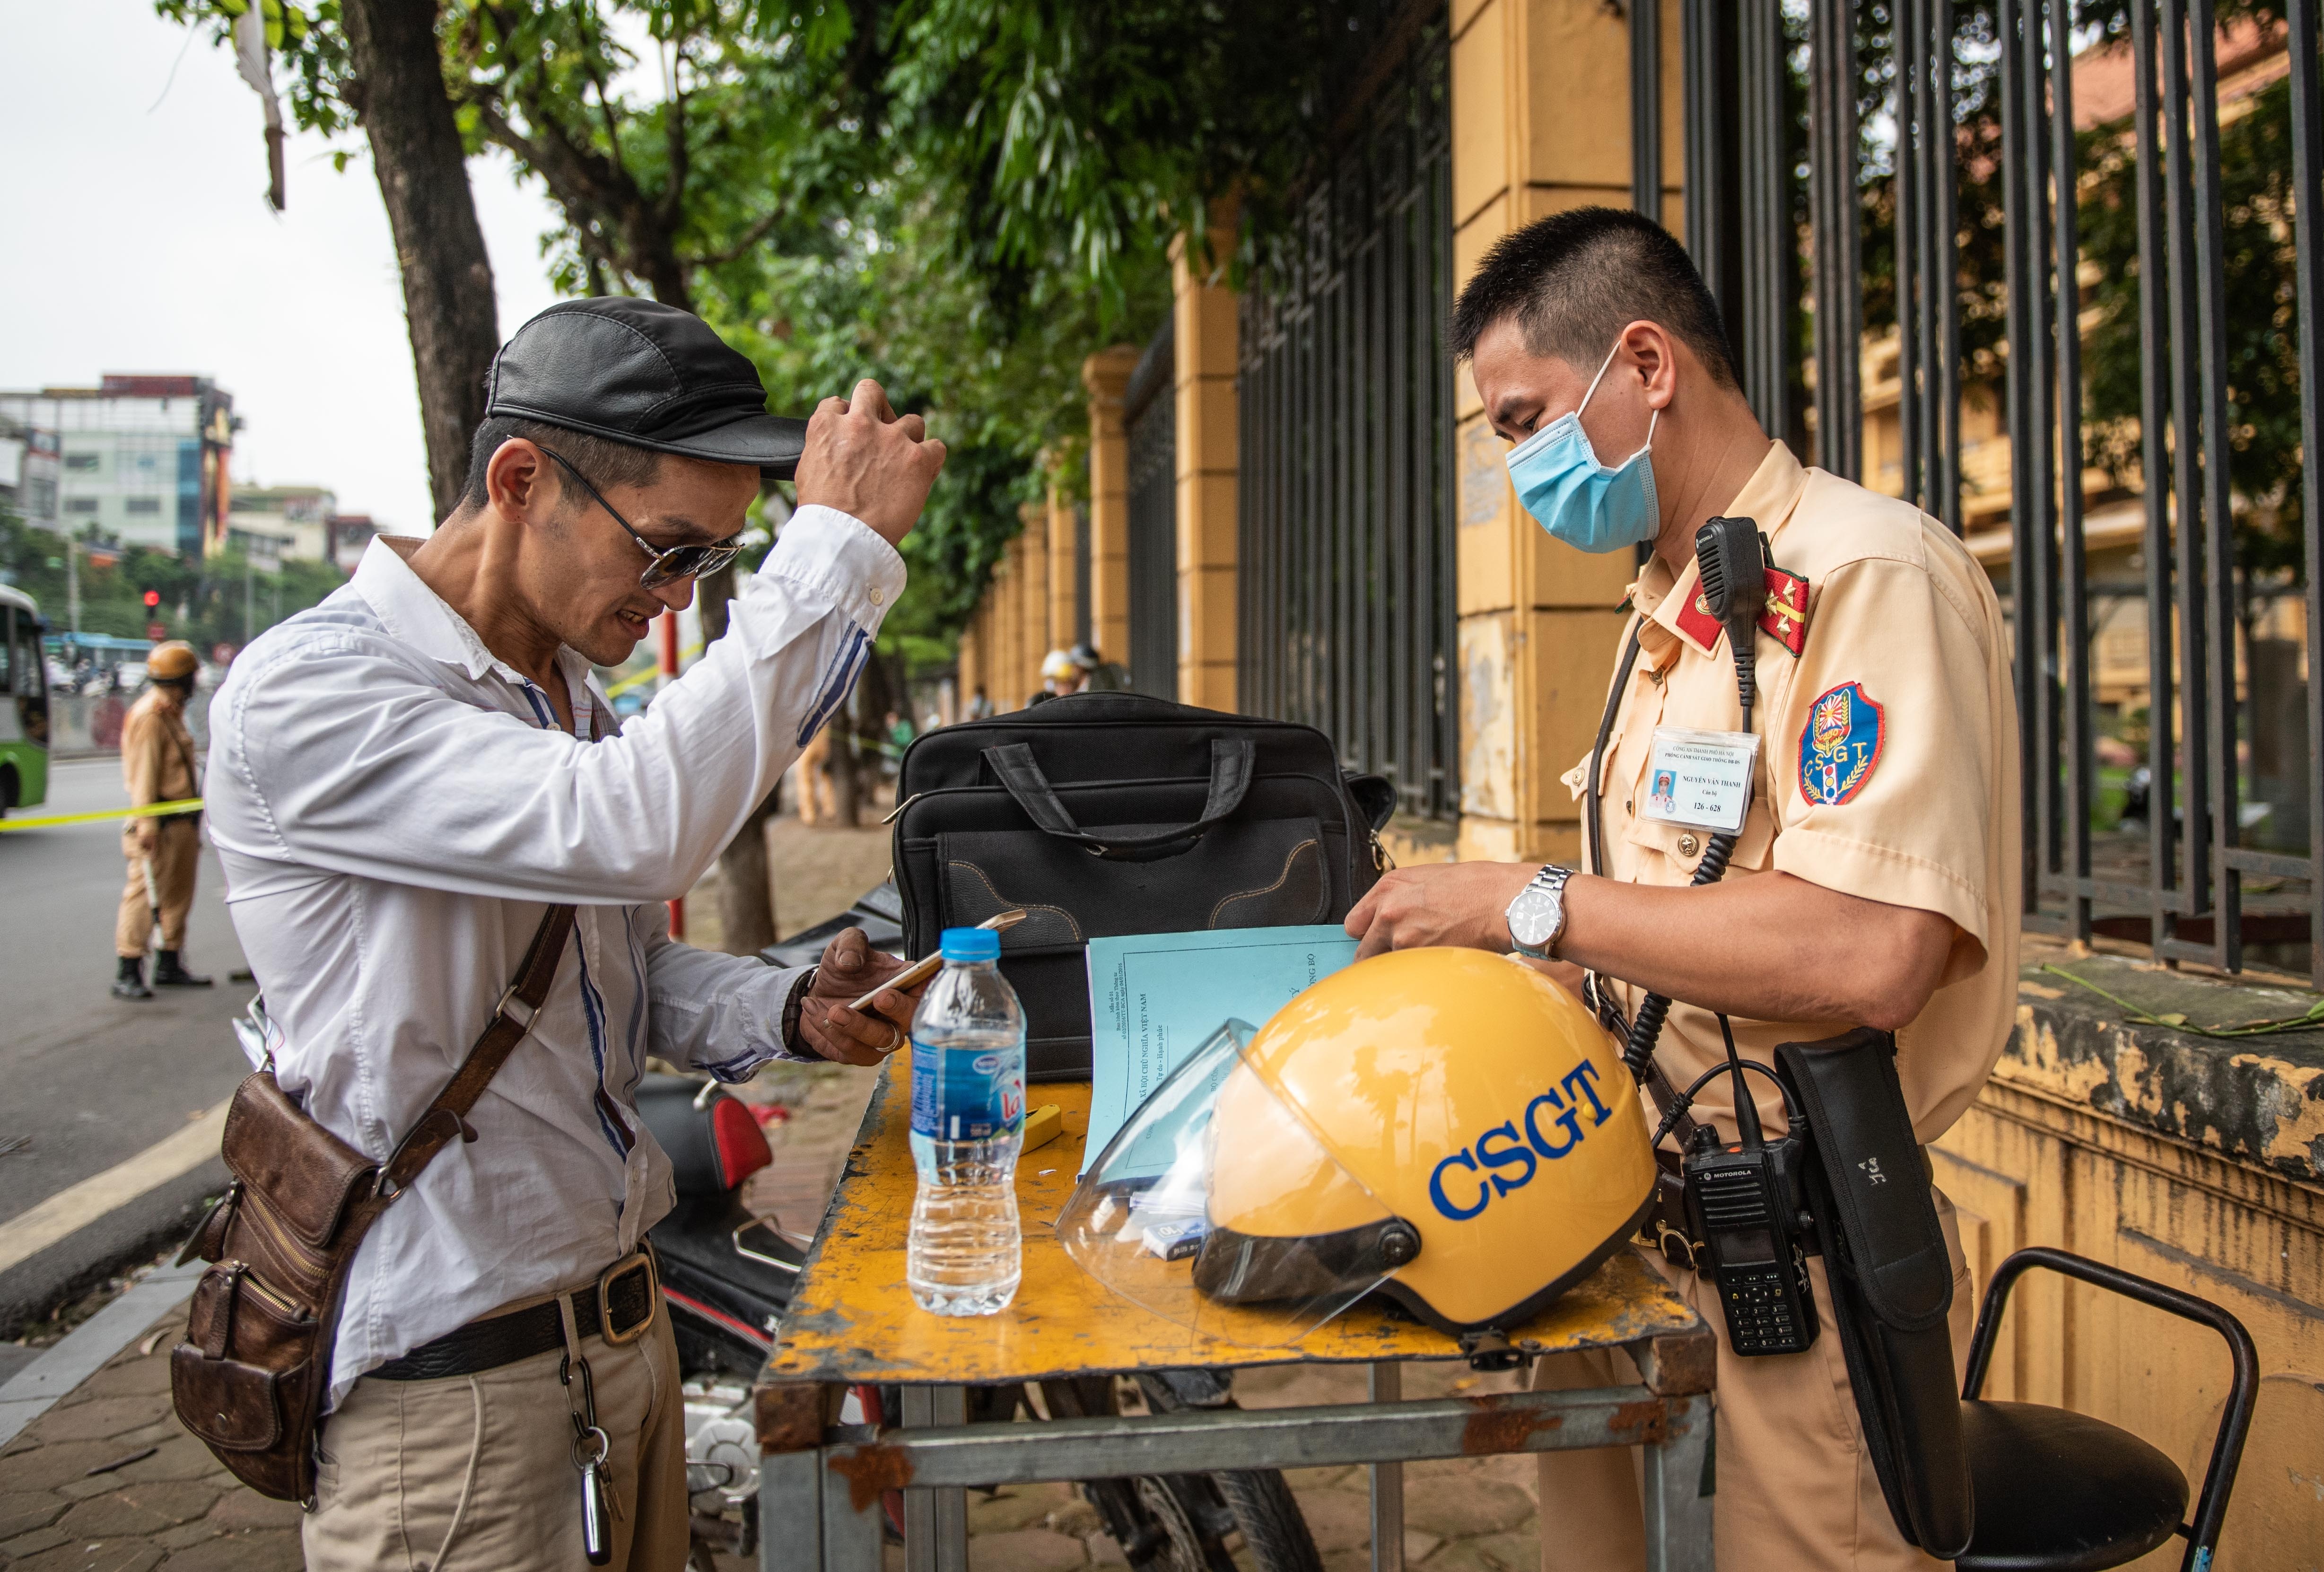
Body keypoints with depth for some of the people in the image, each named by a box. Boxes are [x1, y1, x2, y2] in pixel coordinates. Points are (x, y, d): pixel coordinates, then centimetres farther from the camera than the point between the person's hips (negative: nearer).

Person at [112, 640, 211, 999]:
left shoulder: (173, 713, 17)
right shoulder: (149, 717, -14)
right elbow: (143, 776, -19)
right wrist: (147, 824, -23)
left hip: (184, 822, 10)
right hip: (161, 825, -10)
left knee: (178, 895, 15)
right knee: (145, 895, -8)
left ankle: (169, 966, 23)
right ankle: (127, 973, -5)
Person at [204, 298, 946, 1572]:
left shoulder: (573, 696, 10)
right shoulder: (305, 694, -18)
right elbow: (630, 831, -34)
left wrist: (789, 1011, -6)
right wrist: (840, 544, -29)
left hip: (620, 1315, 8)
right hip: (447, 1371, -8)